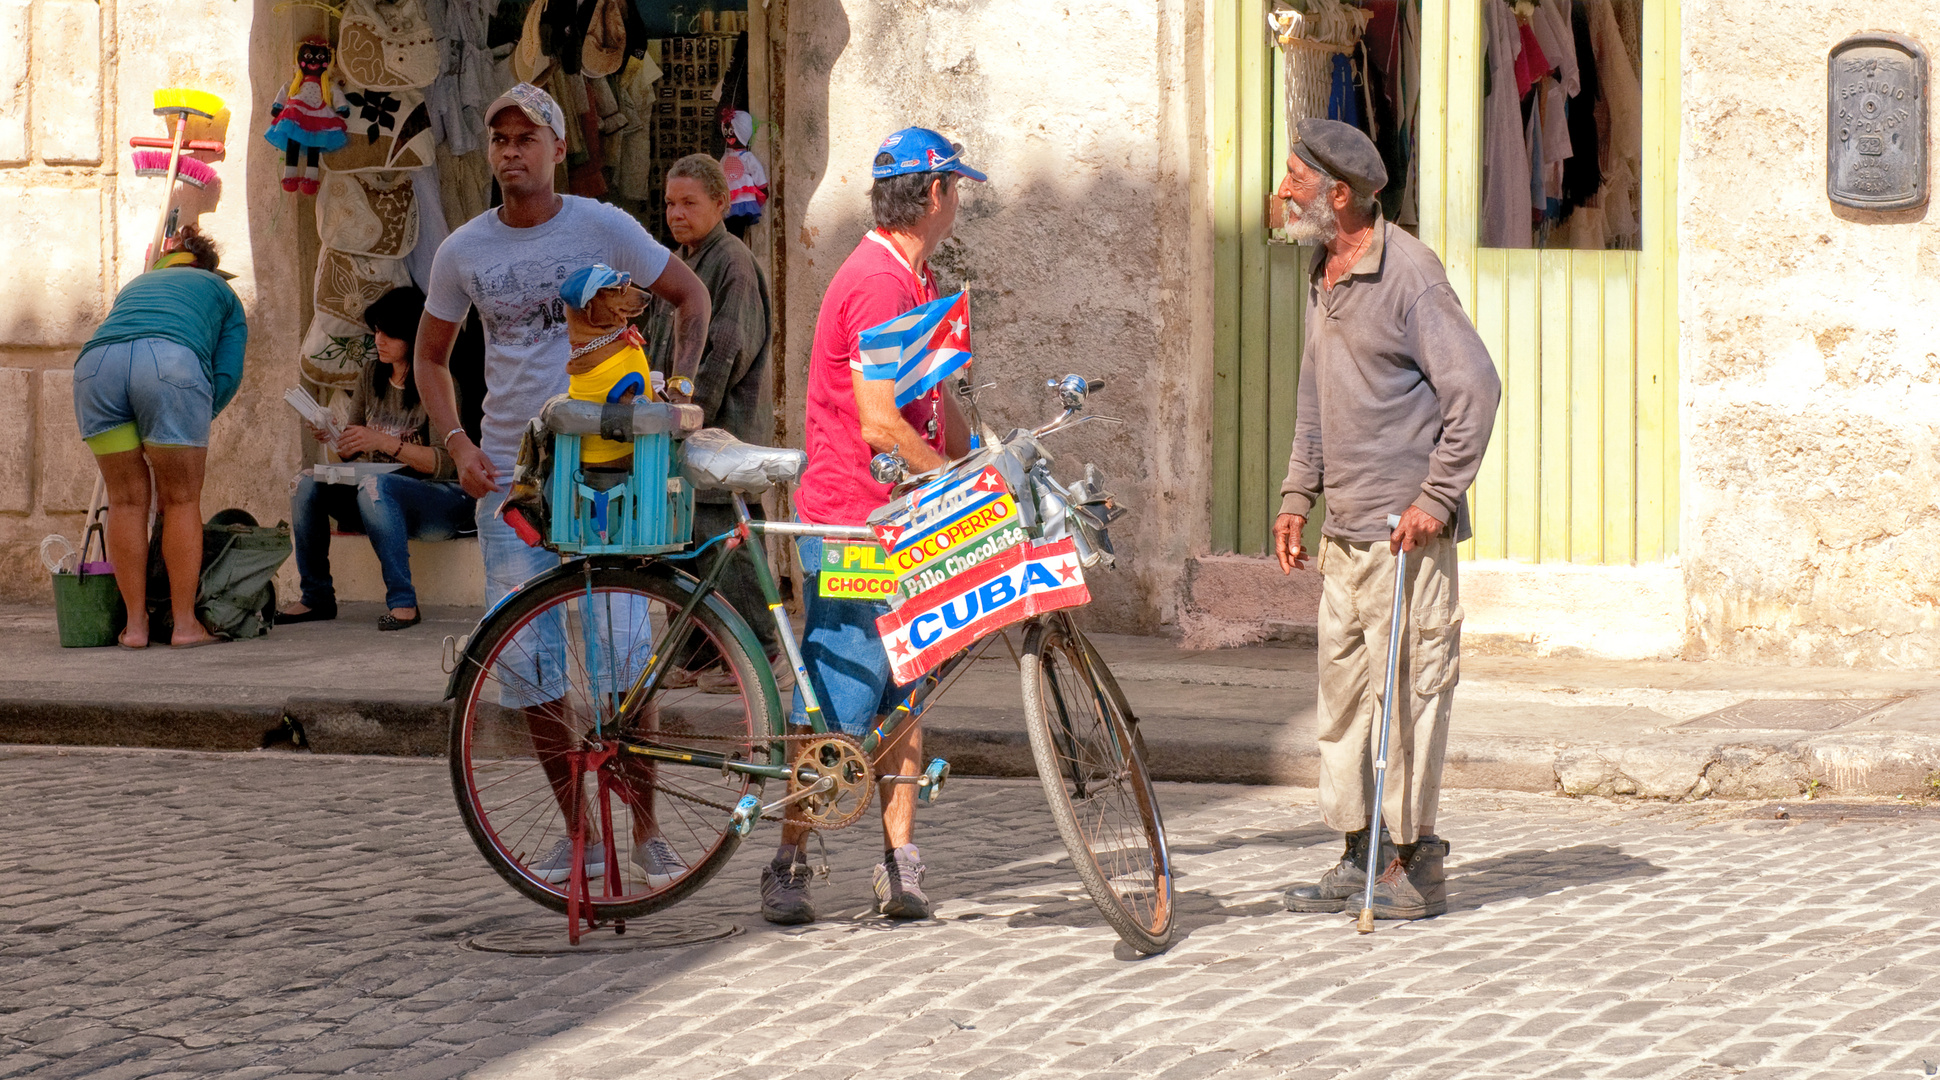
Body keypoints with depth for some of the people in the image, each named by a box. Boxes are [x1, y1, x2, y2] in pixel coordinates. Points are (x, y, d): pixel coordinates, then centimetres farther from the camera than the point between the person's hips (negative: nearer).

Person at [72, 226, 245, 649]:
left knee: (127, 499, 13)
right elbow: (227, 374, 18)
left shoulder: (135, 285, 42)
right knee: (182, 500, 8)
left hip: (96, 363, 3)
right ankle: (184, 623, 9)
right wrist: (189, 432, 25)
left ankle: (135, 623, 14)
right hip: (172, 361, -3)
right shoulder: (219, 290, 31)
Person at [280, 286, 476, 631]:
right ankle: (316, 598, -9)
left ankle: (403, 601, -33)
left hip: (444, 500, -7)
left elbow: (444, 463, -20)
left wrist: (385, 442, -30)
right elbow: (352, 452, 11)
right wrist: (333, 438, -12)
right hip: (385, 500, 7)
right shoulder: (372, 376, 9)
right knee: (308, 482, -13)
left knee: (374, 486, -36)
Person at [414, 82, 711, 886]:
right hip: (510, 473, 3)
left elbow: (690, 294, 10)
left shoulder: (602, 228, -2)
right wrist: (456, 444, 3)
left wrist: (680, 382, -4)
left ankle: (645, 829, 4)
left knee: (621, 645, -8)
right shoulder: (463, 251, 5)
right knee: (523, 654, 0)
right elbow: (430, 357, 17)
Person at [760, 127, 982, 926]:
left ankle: (900, 864, 10)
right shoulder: (876, 284, -18)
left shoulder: (916, 281, 15)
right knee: (836, 708, -6)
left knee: (904, 697, 8)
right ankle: (788, 868, 1)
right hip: (851, 527, -10)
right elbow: (881, 427, -22)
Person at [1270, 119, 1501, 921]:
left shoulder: (1409, 273, -13)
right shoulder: (1322, 280, 14)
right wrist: (1297, 495, 18)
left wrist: (1436, 497, -18)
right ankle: (1358, 855, 16)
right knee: (1342, 689, 10)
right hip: (1343, 530, 9)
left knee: (1407, 690, -6)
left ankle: (1413, 864, -1)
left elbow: (1477, 388, -16)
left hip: (1406, 530, -9)